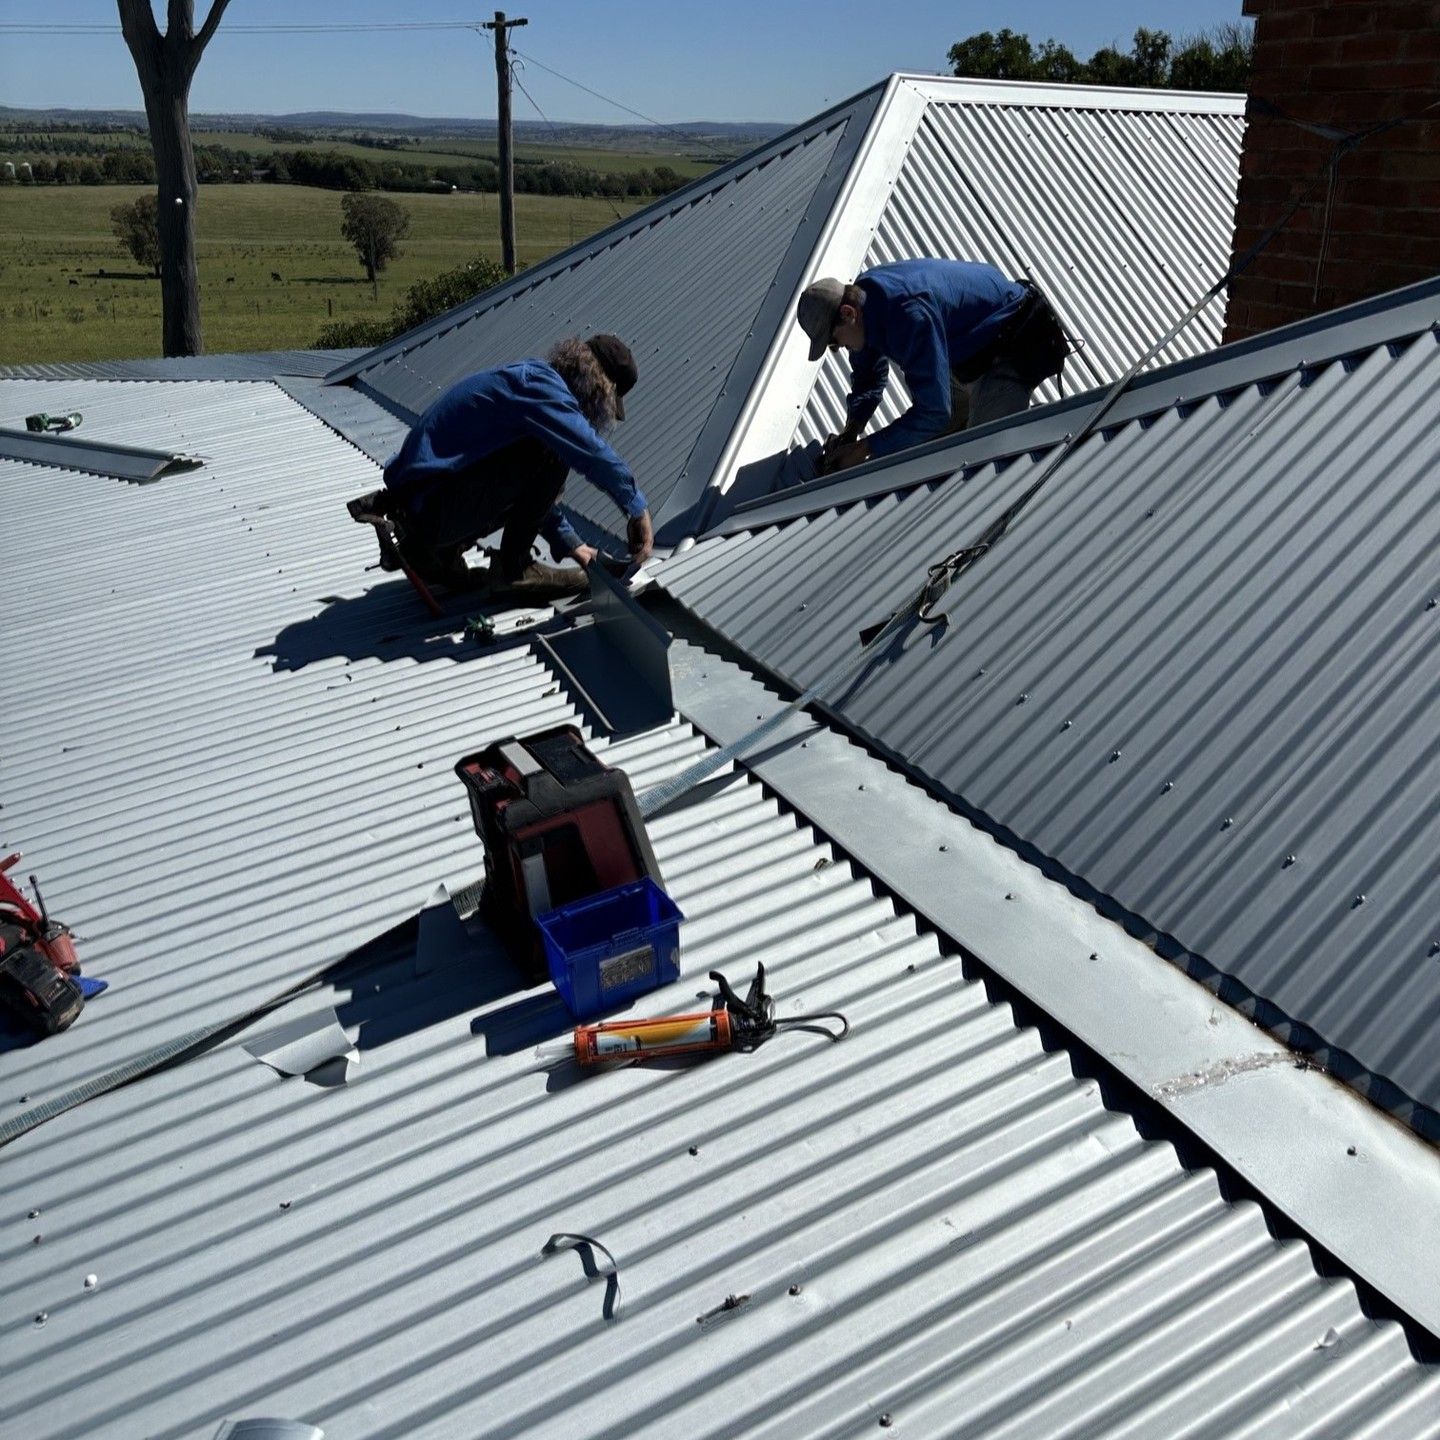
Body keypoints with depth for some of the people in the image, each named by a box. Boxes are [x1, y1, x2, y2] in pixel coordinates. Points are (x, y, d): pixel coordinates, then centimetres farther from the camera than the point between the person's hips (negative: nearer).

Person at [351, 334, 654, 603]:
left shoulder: (535, 380, 19)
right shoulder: (538, 382, -13)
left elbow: (537, 492, 26)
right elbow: (592, 453, -24)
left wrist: (569, 544, 22)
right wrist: (638, 509, -12)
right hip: (436, 508, -10)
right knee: (553, 451, -15)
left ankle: (429, 549, 18)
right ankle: (513, 570, -6)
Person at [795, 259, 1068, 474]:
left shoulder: (910, 316, -39)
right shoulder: (863, 292, -7)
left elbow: (933, 410, -38)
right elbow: (869, 375, 10)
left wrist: (863, 449, -33)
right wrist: (850, 431, -6)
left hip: (1023, 343, -10)